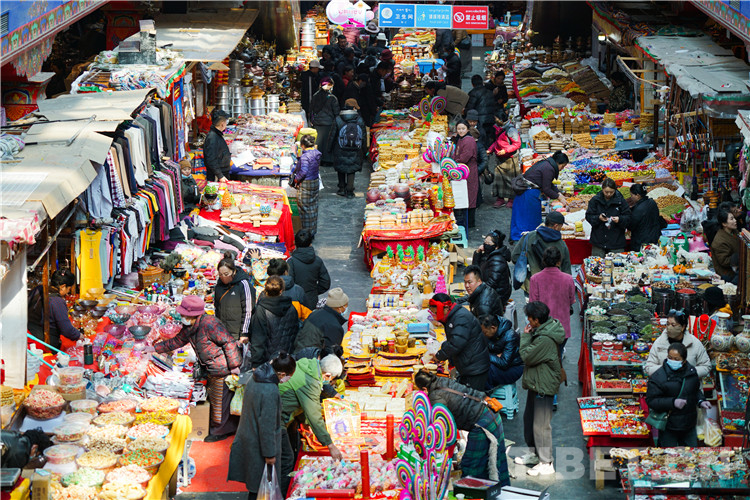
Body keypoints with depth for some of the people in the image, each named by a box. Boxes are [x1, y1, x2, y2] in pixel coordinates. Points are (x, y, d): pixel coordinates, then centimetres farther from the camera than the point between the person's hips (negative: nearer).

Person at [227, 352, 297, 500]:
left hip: (247, 435, 8)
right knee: (259, 482, 9)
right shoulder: (270, 392, -32)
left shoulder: (253, 377, -8)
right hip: (259, 442, -8)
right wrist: (269, 454, -16)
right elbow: (267, 425, -26)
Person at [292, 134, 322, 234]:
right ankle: (313, 230, 26)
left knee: (305, 207, 3)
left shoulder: (305, 157, -23)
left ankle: (307, 231, 9)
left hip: (305, 184, -8)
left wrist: (296, 179, -11)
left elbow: (303, 172, -28)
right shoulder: (317, 153, 1)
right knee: (313, 206, 17)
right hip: (316, 181, 8)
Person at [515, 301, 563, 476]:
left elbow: (526, 356, -20)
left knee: (541, 425, -5)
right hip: (536, 384, 11)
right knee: (529, 418, 24)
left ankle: (546, 463, 2)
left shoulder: (545, 340, -28)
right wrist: (528, 336, 3)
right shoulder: (541, 332, 6)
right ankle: (533, 453, 40)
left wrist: (526, 336, -13)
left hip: (543, 387, -11)